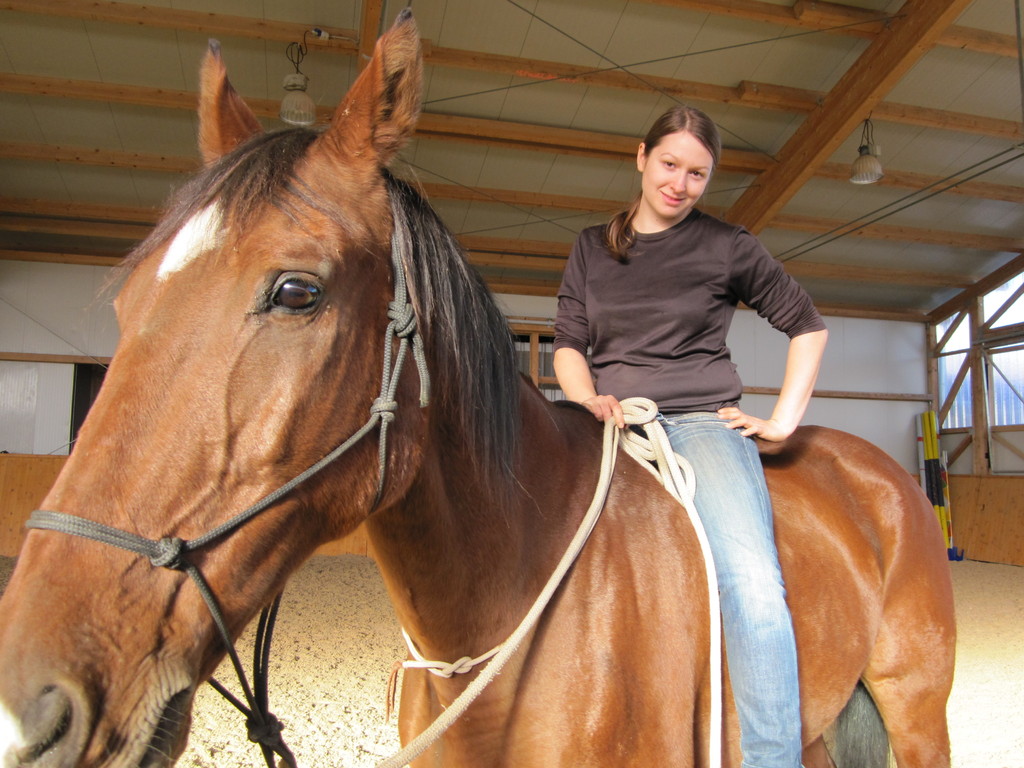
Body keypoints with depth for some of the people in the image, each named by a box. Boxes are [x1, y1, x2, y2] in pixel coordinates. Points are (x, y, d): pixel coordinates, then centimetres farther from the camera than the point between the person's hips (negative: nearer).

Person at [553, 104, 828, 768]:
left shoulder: (727, 247, 9)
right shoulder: (591, 248, 17)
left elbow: (808, 325, 15)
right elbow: (568, 344, 13)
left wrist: (783, 421, 5)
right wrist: (590, 399, -8)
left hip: (703, 423, -2)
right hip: (609, 426, 3)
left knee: (753, 586, -27)